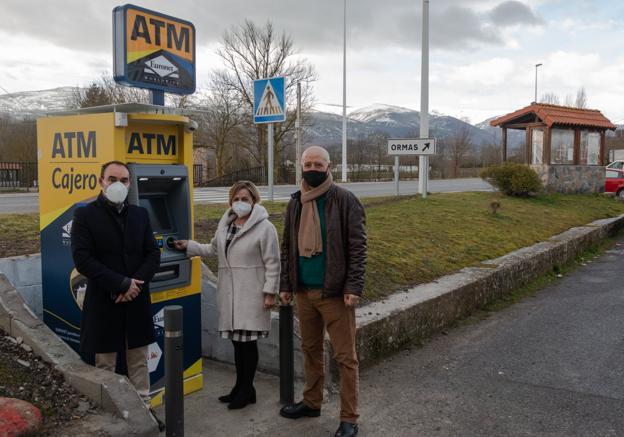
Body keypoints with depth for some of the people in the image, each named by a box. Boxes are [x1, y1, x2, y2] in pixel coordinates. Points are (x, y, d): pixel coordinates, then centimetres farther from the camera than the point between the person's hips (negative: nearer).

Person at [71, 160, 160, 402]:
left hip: (137, 301, 4)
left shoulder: (140, 214, 8)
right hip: (103, 302, -3)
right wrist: (122, 284, -18)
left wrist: (135, 285, -12)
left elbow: (153, 254, 4)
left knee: (139, 362, 13)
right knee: (105, 366, 9)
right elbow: (82, 259, -13)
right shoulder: (85, 215, -4)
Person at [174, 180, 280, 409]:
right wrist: (189, 246, 17)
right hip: (230, 293, 6)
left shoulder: (265, 227, -9)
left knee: (248, 340, -1)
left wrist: (270, 292, -12)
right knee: (236, 340, 11)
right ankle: (241, 386, 24)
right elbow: (213, 249, 25)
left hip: (251, 294, -6)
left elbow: (272, 263, -10)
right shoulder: (225, 224, 12)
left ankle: (247, 389, 13)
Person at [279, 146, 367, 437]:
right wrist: (286, 284, 9)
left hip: (335, 292, -5)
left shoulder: (344, 200, -7)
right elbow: (288, 247, 14)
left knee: (345, 356, 1)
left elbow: (358, 246, -10)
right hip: (304, 291, 6)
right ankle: (311, 402, 34)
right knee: (310, 349, 18)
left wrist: (353, 287, -16)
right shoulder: (295, 203, 10)